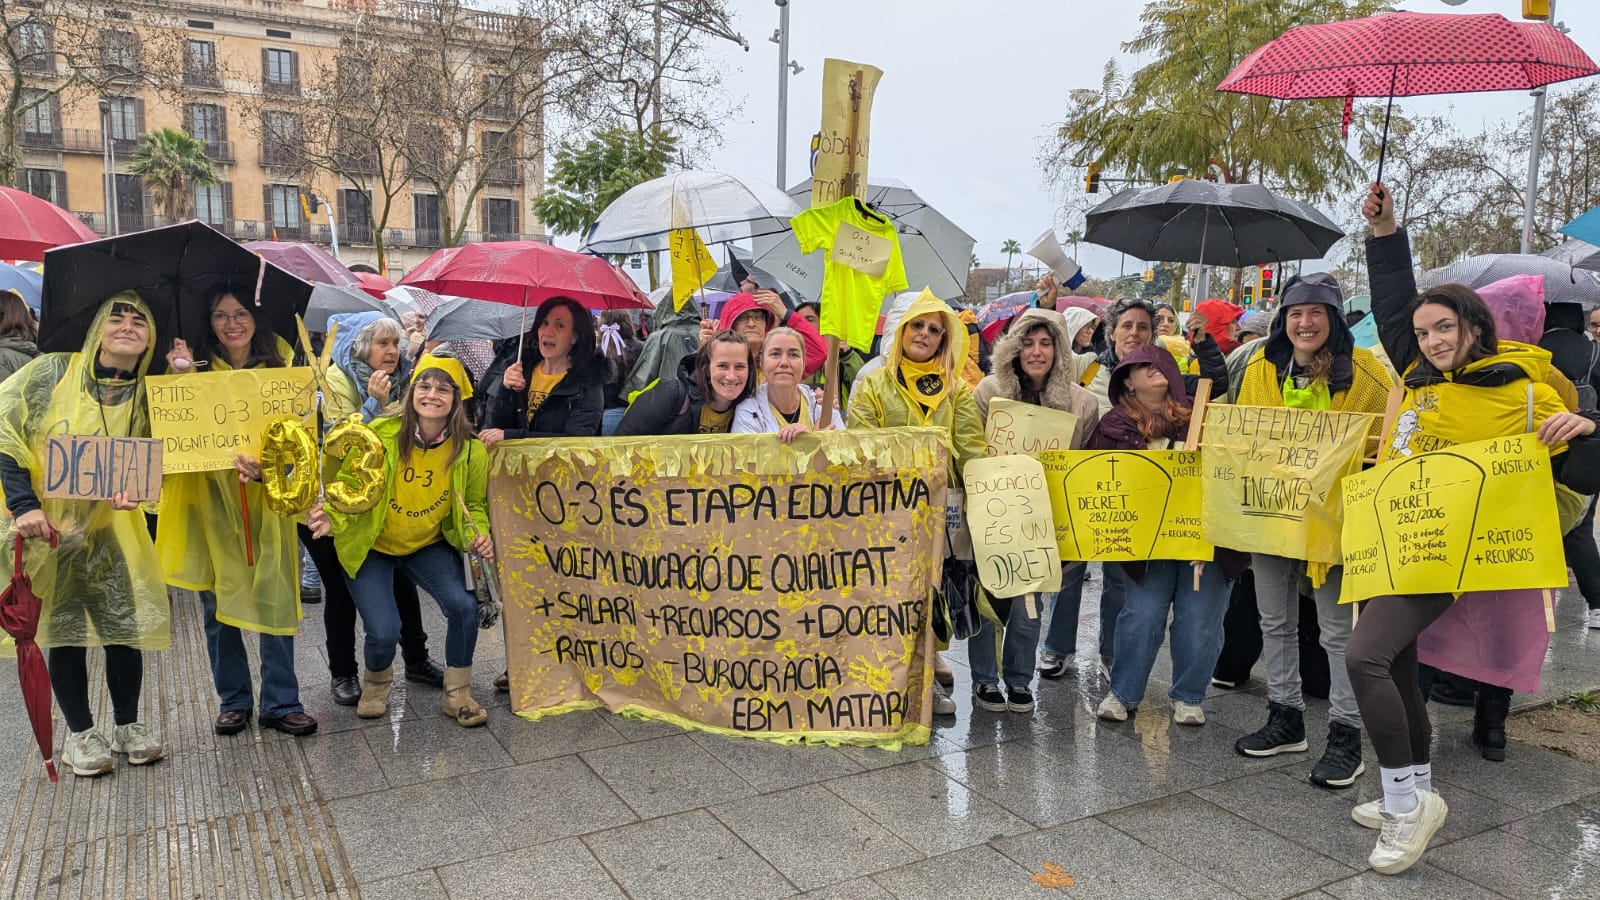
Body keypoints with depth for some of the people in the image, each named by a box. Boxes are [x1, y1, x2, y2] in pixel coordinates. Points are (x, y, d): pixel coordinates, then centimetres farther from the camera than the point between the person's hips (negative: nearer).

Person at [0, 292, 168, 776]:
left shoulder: (149, 395, -3)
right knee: (63, 629, 6)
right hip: (43, 525, -2)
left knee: (125, 622, 1)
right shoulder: (52, 372, -11)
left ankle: (128, 726, 20)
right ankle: (80, 734, 20)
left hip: (108, 528, 2)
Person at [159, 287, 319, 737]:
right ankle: (233, 700, 22)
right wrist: (179, 376, -20)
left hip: (267, 498, -1)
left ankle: (281, 702, 10)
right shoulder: (198, 366, 3)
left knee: (275, 599, -1)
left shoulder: (279, 363, 3)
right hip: (210, 497, 1)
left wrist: (266, 463, -21)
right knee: (218, 606, 7)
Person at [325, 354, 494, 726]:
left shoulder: (470, 451, -13)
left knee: (464, 606, -21)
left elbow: (474, 507, 0)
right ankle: (376, 683, 23)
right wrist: (330, 514, -32)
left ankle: (457, 694, 5)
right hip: (371, 547, -1)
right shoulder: (381, 434, -19)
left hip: (429, 545, 2)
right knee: (384, 632, -16)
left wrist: (478, 538, -20)